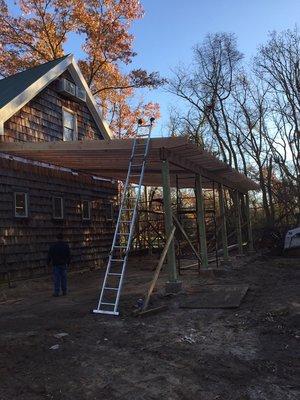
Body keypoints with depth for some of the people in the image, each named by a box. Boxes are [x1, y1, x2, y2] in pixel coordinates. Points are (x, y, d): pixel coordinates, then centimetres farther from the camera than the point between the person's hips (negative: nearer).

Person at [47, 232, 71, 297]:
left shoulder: (53, 246, -5)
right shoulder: (66, 245, 3)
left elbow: (49, 255, -3)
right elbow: (69, 255, 7)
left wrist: (48, 262, 11)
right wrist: (68, 263, 18)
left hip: (56, 264, -2)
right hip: (64, 264, 2)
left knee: (56, 278, 0)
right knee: (63, 277, 9)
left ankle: (56, 292, 0)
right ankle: (64, 291, 13)